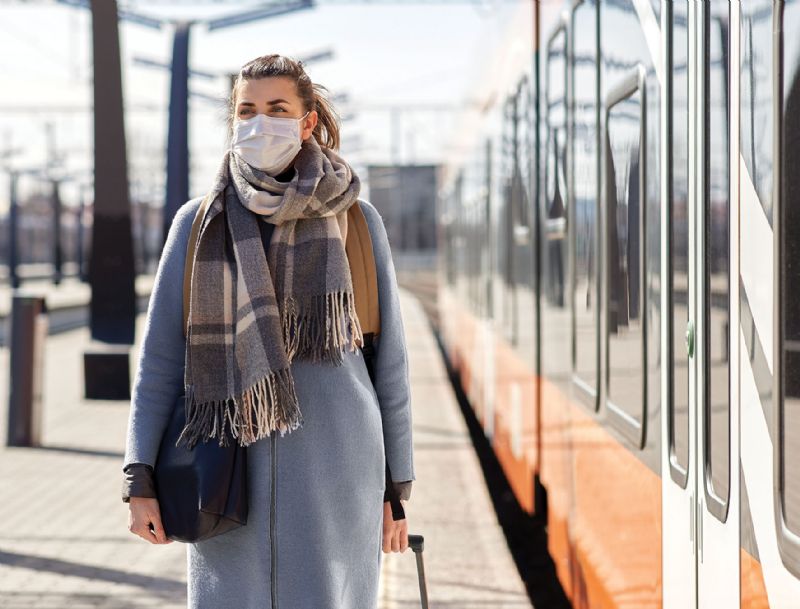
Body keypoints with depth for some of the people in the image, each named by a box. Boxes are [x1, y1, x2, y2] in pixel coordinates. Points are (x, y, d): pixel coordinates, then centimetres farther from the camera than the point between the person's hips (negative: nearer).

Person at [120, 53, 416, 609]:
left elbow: (389, 358, 5)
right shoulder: (198, 223, 5)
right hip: (232, 478, 1)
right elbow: (160, 357, 4)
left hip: (334, 468, -1)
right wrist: (139, 481, -4)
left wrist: (398, 488, 3)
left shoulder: (356, 220, 2)